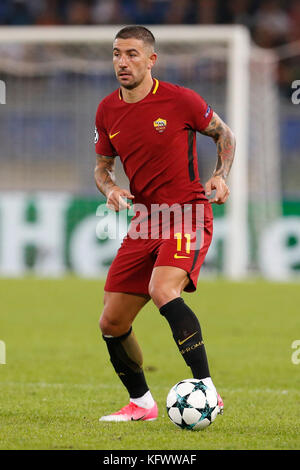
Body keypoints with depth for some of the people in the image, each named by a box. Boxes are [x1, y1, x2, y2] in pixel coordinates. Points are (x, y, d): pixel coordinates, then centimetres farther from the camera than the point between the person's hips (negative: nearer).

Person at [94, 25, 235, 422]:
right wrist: (110, 188, -4)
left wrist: (220, 177, -9)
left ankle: (207, 388, -31)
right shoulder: (107, 111, 5)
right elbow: (102, 165, 18)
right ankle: (141, 404, 24)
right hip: (145, 221, 6)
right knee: (112, 323, 3)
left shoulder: (180, 100, -9)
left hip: (188, 214, -6)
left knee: (163, 290, -33)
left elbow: (224, 134, 7)